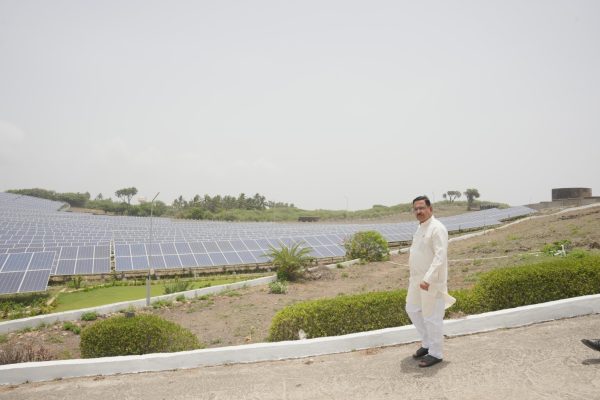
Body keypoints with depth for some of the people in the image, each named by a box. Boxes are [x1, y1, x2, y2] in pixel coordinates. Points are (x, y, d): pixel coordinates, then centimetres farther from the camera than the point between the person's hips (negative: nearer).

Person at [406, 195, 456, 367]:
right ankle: (427, 343, 33)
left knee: (432, 317, 1)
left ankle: (435, 353, 16)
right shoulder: (421, 228, 12)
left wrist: (428, 279, -33)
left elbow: (440, 256, -25)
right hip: (417, 280, 9)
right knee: (412, 310, 18)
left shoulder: (437, 228, -18)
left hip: (431, 282, -9)